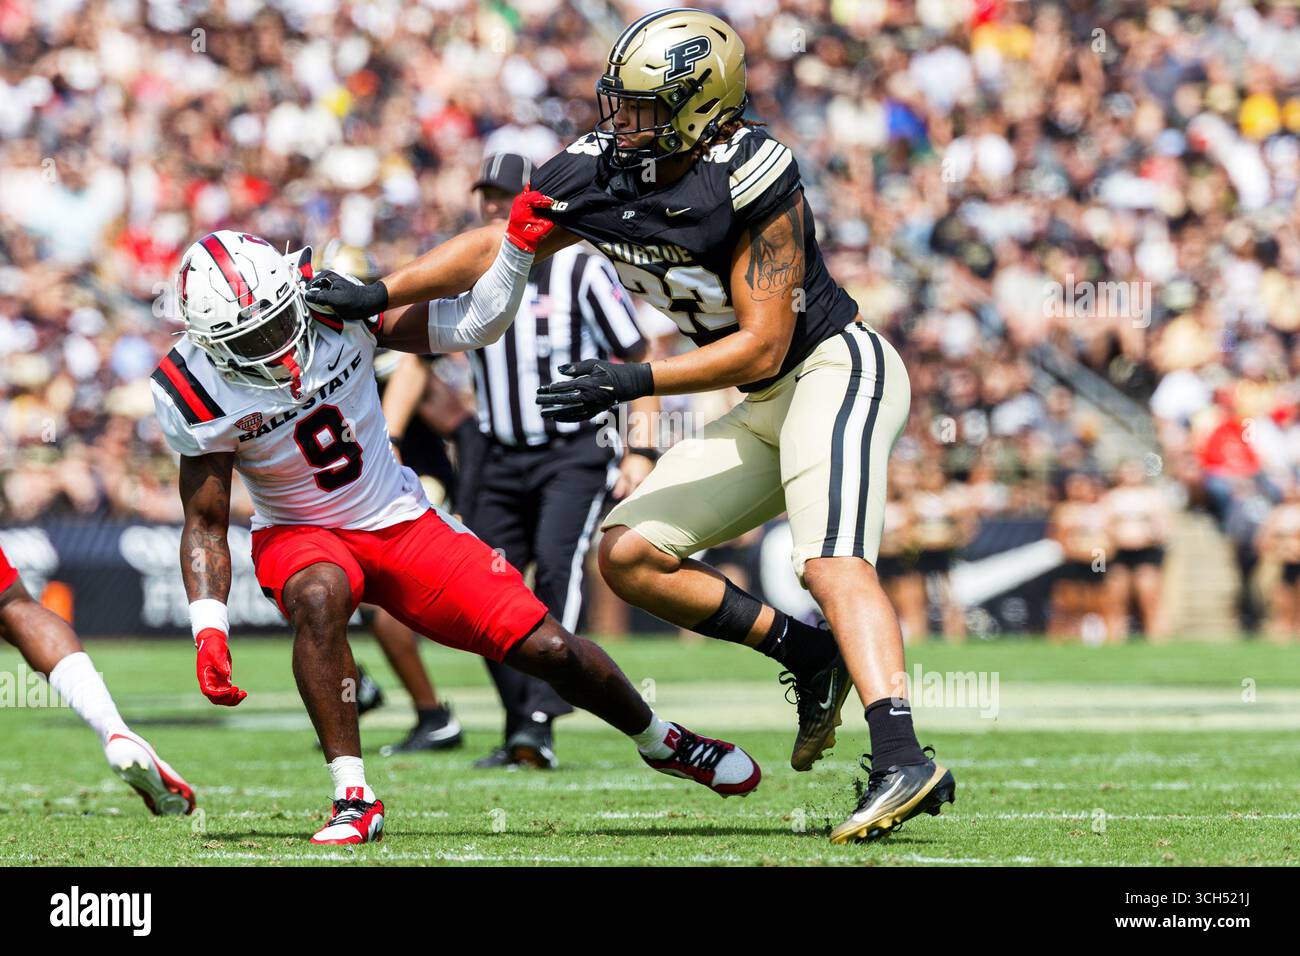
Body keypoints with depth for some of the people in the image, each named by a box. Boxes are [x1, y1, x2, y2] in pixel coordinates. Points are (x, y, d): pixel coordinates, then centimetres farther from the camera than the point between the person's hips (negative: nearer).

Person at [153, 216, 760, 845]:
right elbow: (205, 523, -13)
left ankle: (660, 741, 27)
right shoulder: (197, 392, -20)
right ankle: (353, 800, -32)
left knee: (548, 648, -3)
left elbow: (471, 326, -11)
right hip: (300, 534, -2)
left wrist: (518, 249, -26)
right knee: (318, 597, -40)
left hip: (400, 521, 2)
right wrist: (209, 631, -25)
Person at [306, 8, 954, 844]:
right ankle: (815, 657, 5)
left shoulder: (754, 181, -23)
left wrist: (634, 383, -26)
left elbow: (761, 345, -22)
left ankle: (902, 760, -42)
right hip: (768, 405, 9)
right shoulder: (599, 173, -2)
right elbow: (495, 248, 8)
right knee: (630, 554, 2)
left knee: (832, 559, -29)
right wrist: (376, 297, 2)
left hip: (837, 367, -9)